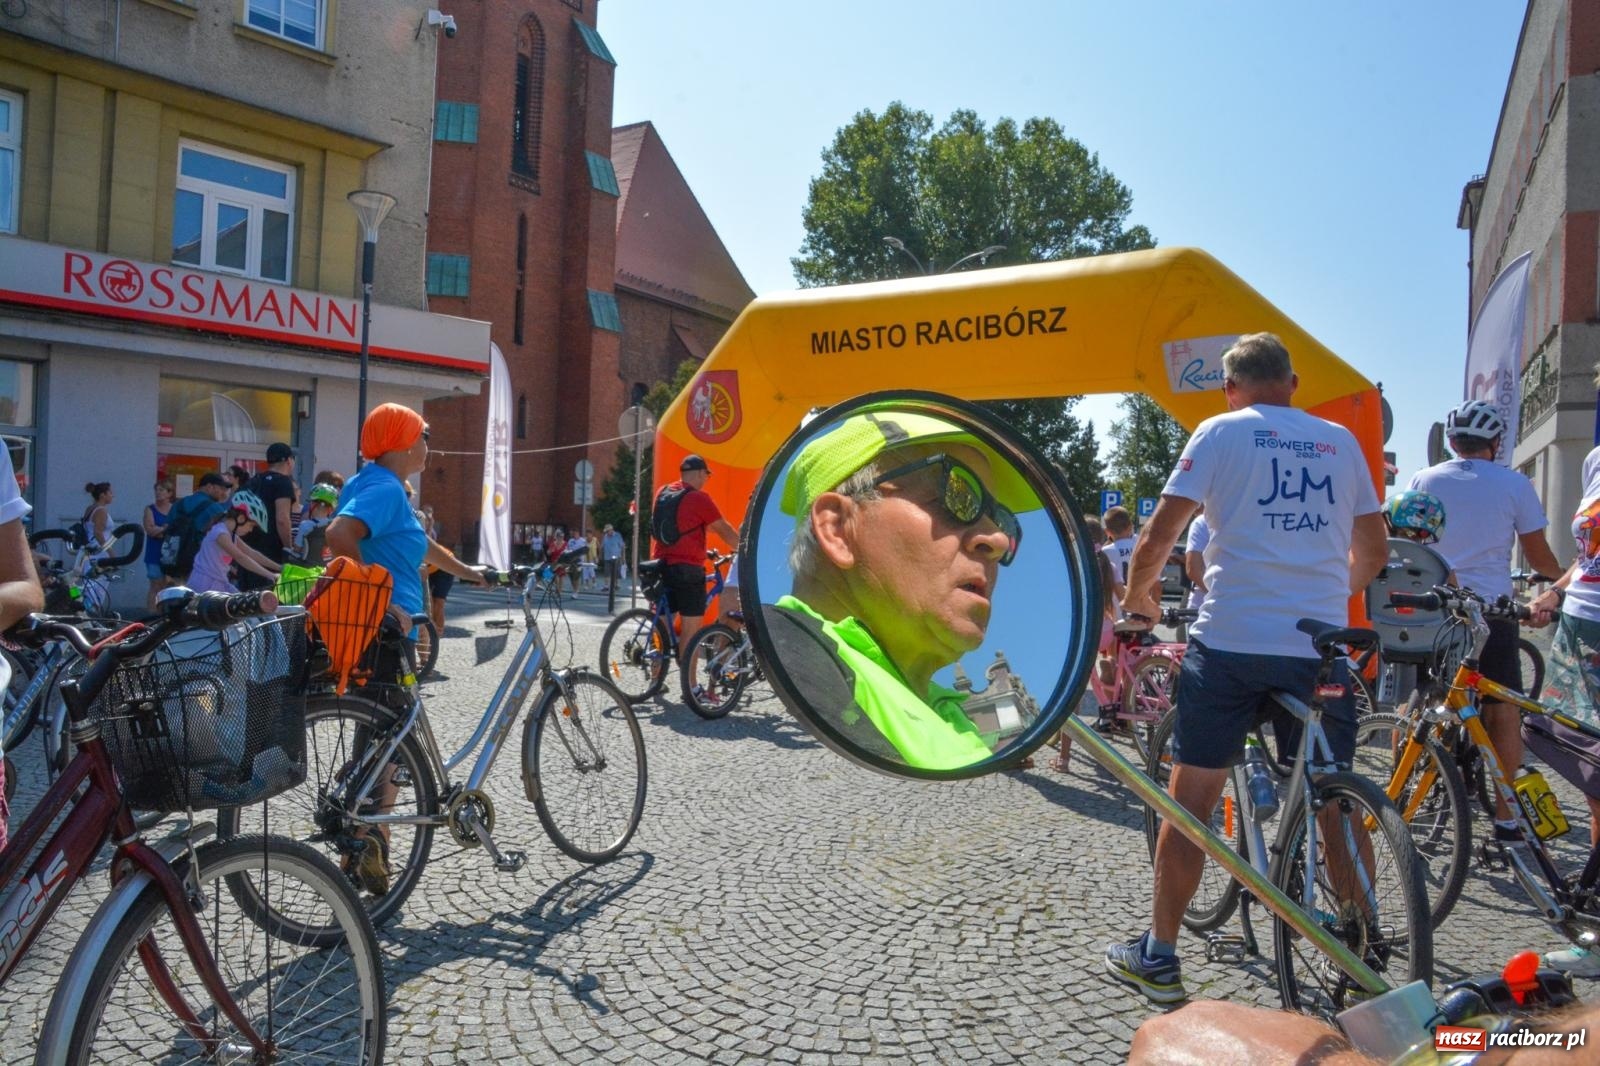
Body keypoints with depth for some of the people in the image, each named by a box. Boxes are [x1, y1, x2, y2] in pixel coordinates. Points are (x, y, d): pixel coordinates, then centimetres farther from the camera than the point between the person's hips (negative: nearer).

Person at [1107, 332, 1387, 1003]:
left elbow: (1160, 534, -5)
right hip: (1320, 647, 4)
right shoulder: (1339, 440, 14)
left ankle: (1157, 957, 14)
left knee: (1191, 796, 6)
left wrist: (1137, 594, 13)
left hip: (1230, 640, -3)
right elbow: (1373, 551, 18)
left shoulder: (1221, 431, 2)